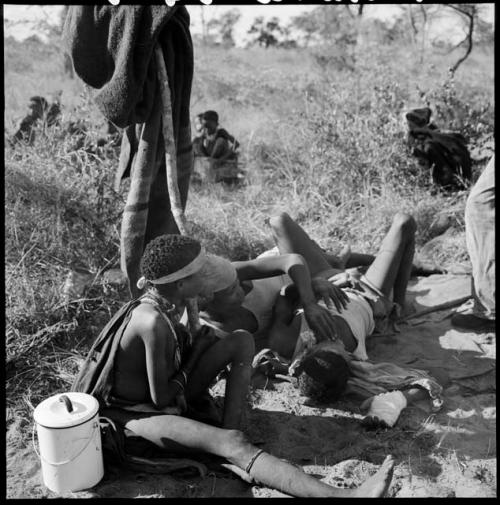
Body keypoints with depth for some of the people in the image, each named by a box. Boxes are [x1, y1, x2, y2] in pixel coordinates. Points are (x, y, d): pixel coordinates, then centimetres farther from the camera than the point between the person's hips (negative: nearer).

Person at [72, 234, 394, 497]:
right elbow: (161, 397, -24)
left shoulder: (170, 300, -7)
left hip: (166, 394, 9)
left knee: (243, 340, -2)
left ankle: (231, 426, -12)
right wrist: (198, 351, -13)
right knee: (232, 444, -33)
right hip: (136, 412, -9)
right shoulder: (153, 321, -32)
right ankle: (343, 495, -45)